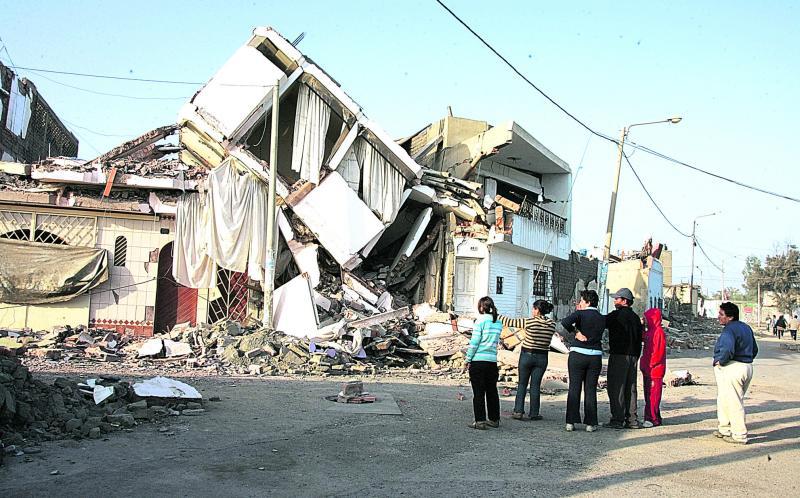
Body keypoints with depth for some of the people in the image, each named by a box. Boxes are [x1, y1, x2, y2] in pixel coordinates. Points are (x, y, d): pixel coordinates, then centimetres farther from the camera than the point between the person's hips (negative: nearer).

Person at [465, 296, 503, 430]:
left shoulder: (481, 320, -9)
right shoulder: (498, 323, 9)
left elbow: (474, 342, -11)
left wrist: (468, 359, -5)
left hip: (478, 360, -6)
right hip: (492, 361, 6)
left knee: (478, 392, 0)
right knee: (492, 391, 15)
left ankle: (480, 421, 0)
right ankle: (494, 419, 22)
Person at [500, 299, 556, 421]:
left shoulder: (529, 322, -14)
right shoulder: (552, 325, -4)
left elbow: (510, 322, -8)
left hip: (527, 355, -3)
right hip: (542, 357, 3)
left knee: (522, 384, 9)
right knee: (535, 385, 9)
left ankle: (518, 411, 5)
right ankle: (534, 413, 10)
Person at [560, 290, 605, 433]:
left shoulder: (581, 314, -6)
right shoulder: (602, 318, 9)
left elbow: (565, 322, -23)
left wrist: (576, 332, -8)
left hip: (577, 354, -3)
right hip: (595, 356, 3)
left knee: (574, 388, 2)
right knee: (591, 390, 7)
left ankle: (571, 422, 1)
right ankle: (590, 423, 5)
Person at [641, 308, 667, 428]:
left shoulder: (658, 331, -14)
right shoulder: (649, 331, 15)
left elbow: (658, 351, -19)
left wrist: (649, 364, -18)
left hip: (655, 369, -9)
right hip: (647, 369, 9)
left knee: (653, 395, -6)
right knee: (648, 394, 13)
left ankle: (653, 419, -3)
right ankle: (651, 417, 20)